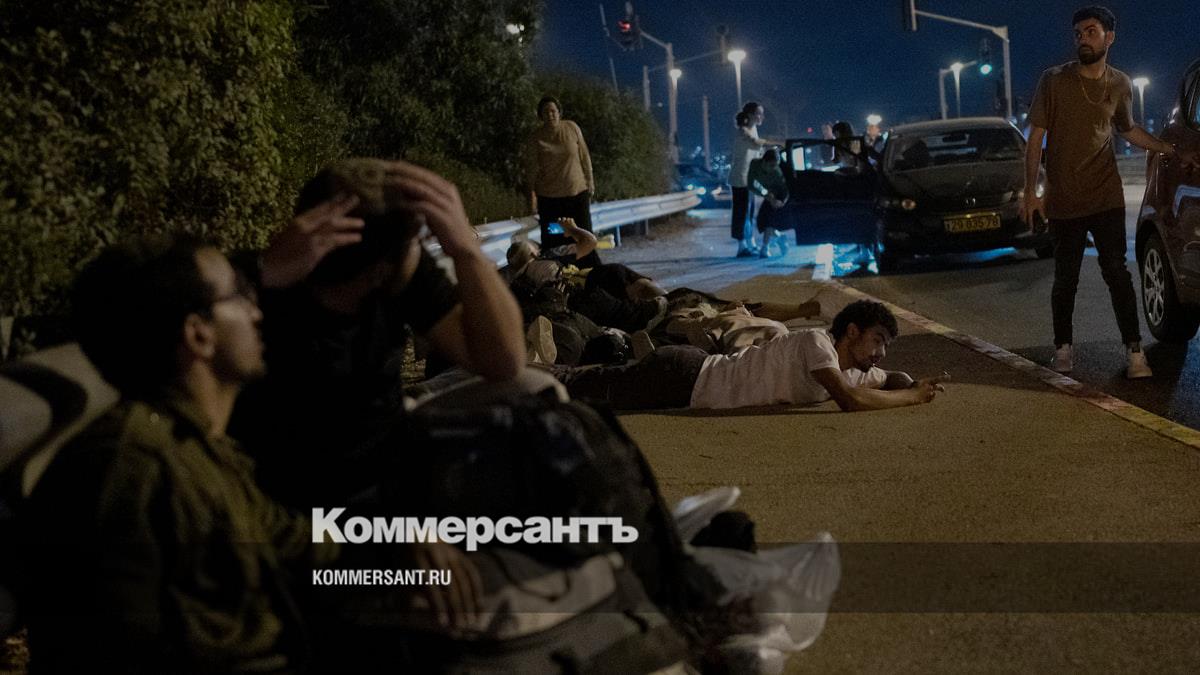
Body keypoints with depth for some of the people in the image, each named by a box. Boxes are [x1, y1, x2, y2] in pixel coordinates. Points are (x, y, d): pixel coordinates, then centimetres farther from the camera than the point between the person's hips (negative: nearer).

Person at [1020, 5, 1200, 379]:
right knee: (1065, 278, 6)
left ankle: (1134, 349, -2)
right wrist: (1030, 191, -8)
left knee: (1116, 271, -4)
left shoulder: (1120, 85, 4)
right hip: (1062, 201, -1)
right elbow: (1036, 138, -3)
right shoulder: (1054, 81, -5)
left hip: (1106, 197, 1)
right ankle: (1063, 347, 21)